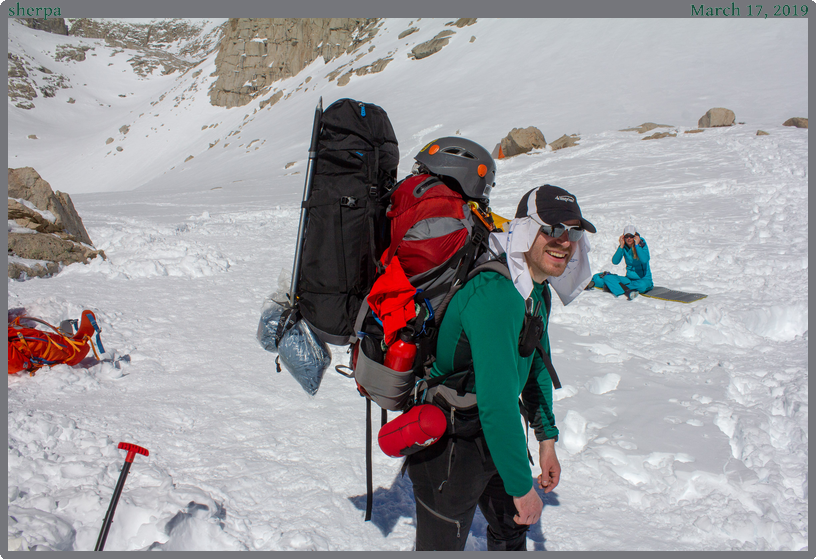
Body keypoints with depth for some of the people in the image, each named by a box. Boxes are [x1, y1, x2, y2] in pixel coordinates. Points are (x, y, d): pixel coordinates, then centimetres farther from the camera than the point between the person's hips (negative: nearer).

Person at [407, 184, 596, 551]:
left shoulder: (537, 289, 2)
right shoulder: (495, 293, -30)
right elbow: (496, 401, -33)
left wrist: (546, 438, 14)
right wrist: (522, 486, -26)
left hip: (495, 434, 10)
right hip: (449, 446, -9)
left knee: (512, 528, 27)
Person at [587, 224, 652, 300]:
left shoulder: (642, 245, -9)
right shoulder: (624, 247, 1)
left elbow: (645, 260, -28)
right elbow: (615, 261, -13)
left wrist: (637, 245, -25)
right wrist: (621, 246, -20)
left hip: (644, 279, -4)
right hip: (629, 279, 4)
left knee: (642, 285, -42)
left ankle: (611, 287, -33)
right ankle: (627, 291, -38)